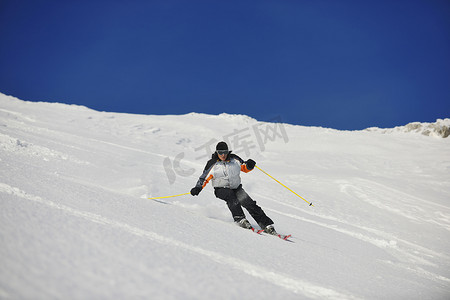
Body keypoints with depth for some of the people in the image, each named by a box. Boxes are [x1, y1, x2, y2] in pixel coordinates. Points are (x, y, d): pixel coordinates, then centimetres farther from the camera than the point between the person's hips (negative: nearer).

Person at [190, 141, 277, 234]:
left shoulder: (234, 159, -1)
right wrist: (198, 188, -17)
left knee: (250, 203, -14)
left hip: (236, 188, 2)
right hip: (221, 189, -2)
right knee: (230, 196, -36)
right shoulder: (212, 164, -6)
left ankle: (267, 225, -11)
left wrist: (249, 165, -11)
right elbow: (205, 178, -2)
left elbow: (244, 168, 11)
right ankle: (240, 219, -38)